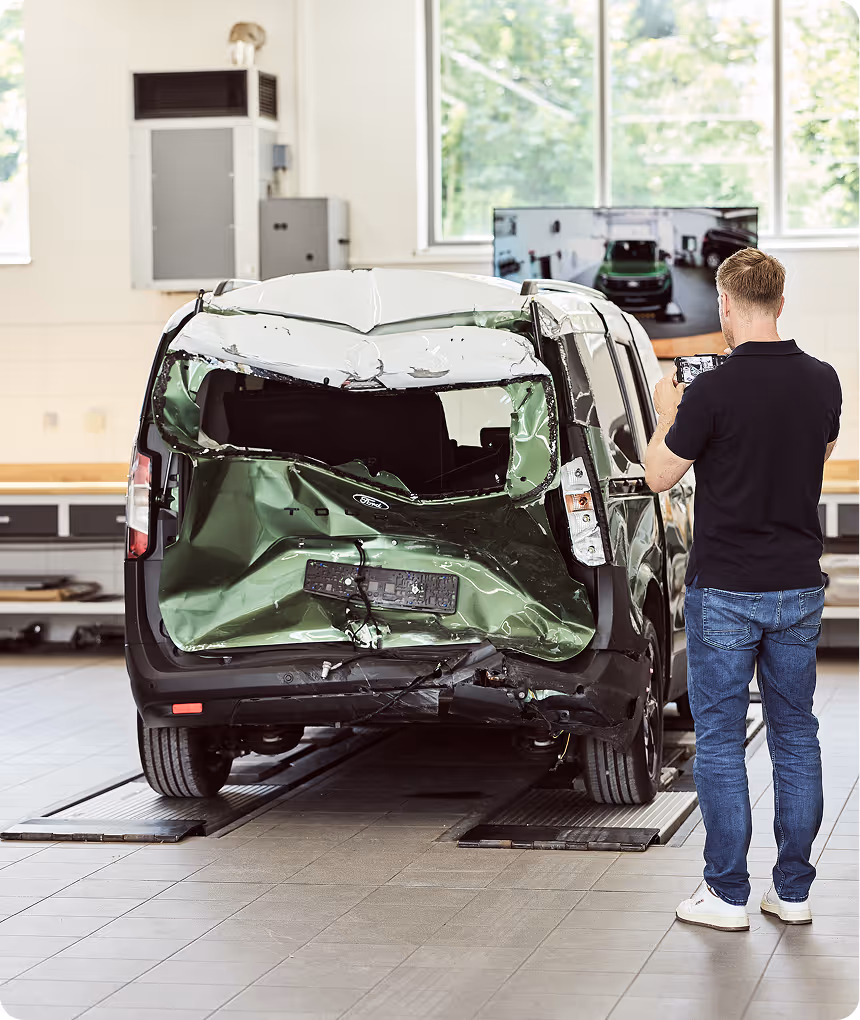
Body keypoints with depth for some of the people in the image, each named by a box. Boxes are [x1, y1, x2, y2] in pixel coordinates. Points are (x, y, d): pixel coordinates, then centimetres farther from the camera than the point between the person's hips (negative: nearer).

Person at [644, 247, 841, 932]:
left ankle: (728, 895, 6)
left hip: (726, 591, -5)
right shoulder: (822, 381, 0)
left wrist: (667, 415, 13)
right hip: (799, 587, 5)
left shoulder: (713, 392, -17)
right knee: (796, 735, 12)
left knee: (720, 740, 3)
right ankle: (793, 891, 16)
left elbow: (659, 476, -5)